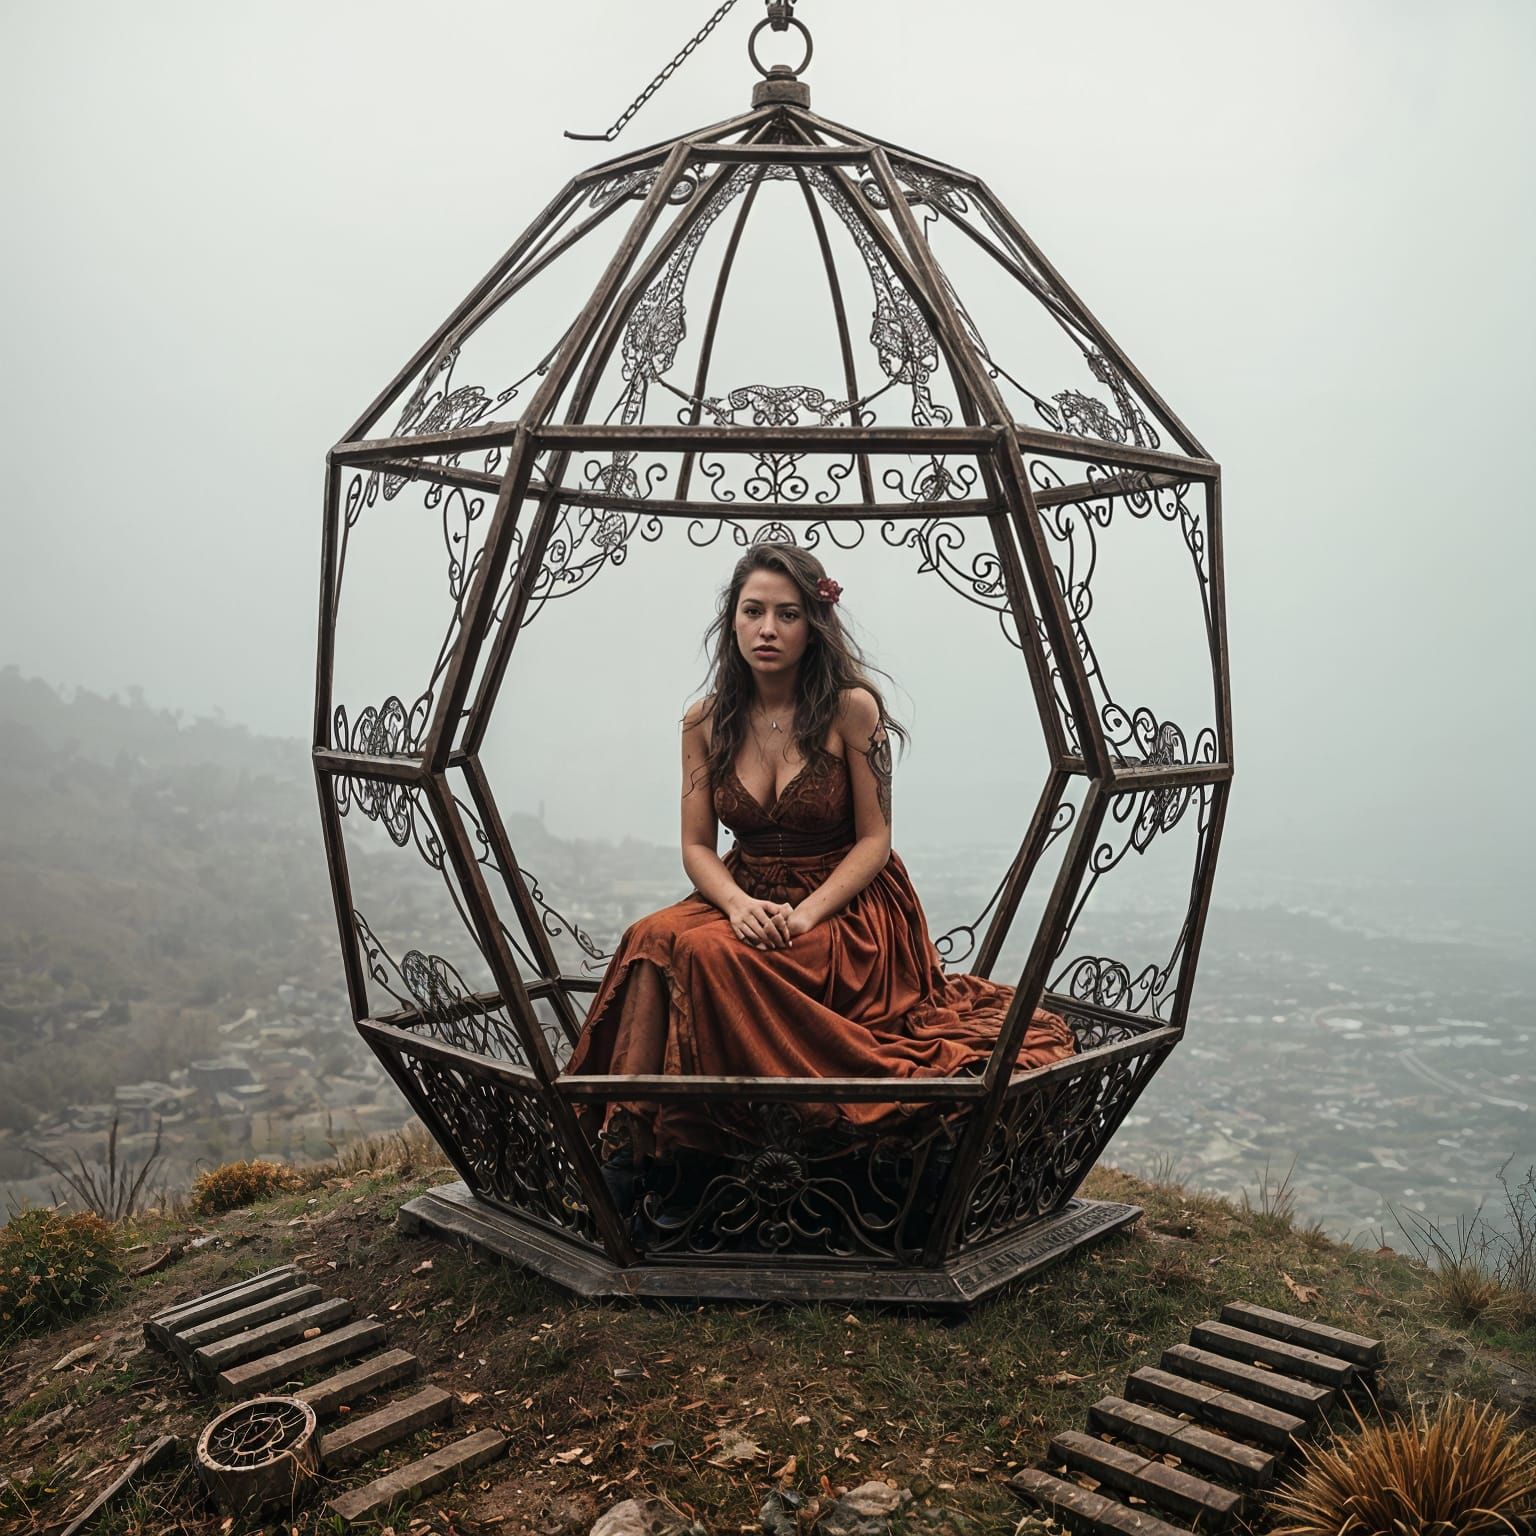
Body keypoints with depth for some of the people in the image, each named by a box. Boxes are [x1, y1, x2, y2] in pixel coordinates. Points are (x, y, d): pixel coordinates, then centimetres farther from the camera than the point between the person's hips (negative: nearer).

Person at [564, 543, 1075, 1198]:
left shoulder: (851, 708, -8)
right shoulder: (705, 722, 3)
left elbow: (874, 840, -7)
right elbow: (697, 846, 3)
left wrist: (804, 914, -21)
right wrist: (739, 904, -18)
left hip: (843, 909, -4)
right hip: (745, 900, 4)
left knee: (705, 953, -30)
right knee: (652, 938, -27)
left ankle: (636, 1142, -17)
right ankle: (619, 1136, -21)